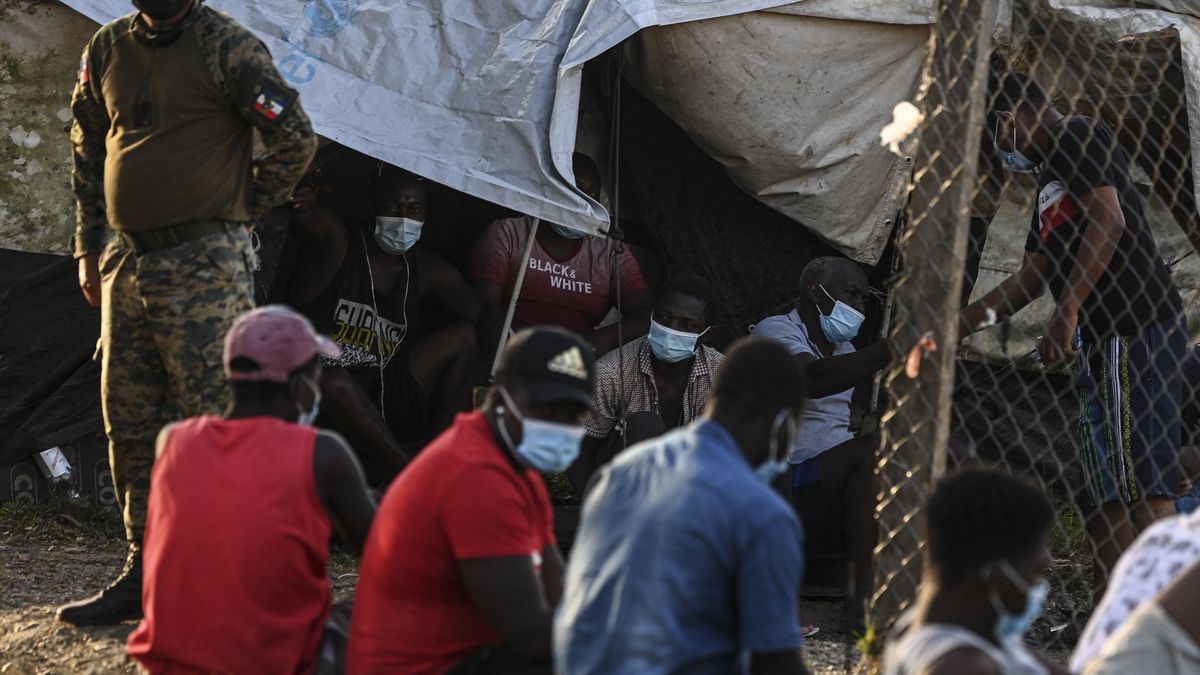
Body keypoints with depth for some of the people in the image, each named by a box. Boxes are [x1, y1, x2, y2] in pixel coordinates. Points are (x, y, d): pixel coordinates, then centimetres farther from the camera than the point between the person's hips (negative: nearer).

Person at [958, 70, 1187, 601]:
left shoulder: (1080, 136, -2)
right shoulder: (1050, 178, 27)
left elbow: (1108, 220, -16)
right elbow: (1032, 276, 29)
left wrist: (1066, 312, -21)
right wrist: (961, 323, 26)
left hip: (1134, 328, -10)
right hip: (1103, 339, 10)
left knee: (1139, 482, -16)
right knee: (1104, 491, 9)